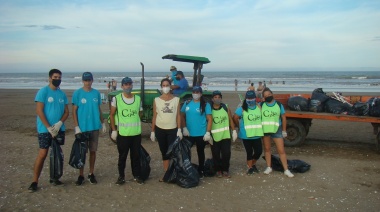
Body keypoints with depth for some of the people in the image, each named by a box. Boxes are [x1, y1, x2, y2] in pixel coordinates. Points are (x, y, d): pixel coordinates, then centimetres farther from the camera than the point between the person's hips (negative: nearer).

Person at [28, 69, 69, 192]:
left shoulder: (62, 94, 9)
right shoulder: (43, 92, -6)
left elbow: (66, 112, 8)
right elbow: (39, 111, -11)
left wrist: (59, 123, -10)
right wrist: (49, 128, -15)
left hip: (59, 129, 5)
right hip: (44, 129, -5)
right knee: (42, 154, -7)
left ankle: (53, 178, 23)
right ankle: (34, 182, 3)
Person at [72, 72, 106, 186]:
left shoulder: (96, 93, 5)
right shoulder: (77, 93, -4)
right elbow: (74, 111, -4)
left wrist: (103, 123, 10)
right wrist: (76, 127, -11)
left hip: (95, 127, 3)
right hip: (82, 128, -3)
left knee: (93, 151, 9)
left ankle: (91, 174, 21)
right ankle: (81, 176, 14)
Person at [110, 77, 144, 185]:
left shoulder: (138, 98, 4)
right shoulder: (116, 98, -4)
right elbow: (112, 115, 0)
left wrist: (135, 123, 3)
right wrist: (114, 130, -4)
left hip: (136, 133, 2)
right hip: (122, 133, -2)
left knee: (136, 155, 11)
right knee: (122, 156, 8)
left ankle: (137, 175, 25)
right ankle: (121, 176, 22)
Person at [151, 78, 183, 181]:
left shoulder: (176, 99, 0)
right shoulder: (156, 100, 2)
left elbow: (178, 115, 2)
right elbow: (154, 116, 5)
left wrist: (179, 129, -5)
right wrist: (152, 131, 3)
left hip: (172, 129, -1)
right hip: (160, 129, 1)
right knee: (164, 152, 10)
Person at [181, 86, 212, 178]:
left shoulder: (205, 105, -5)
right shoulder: (187, 103, 4)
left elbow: (209, 119, -7)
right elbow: (182, 116, 8)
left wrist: (208, 132, -14)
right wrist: (184, 128, -5)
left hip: (201, 134, -3)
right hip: (189, 134, 3)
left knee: (200, 152, 12)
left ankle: (200, 171, 27)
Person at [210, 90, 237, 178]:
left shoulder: (226, 108, 5)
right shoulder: (209, 110, -1)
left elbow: (230, 120, 8)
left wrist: (234, 131, 3)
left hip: (226, 135, 1)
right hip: (214, 136, -1)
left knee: (226, 153, 0)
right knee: (216, 155, 4)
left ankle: (225, 170, 17)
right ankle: (218, 170, 20)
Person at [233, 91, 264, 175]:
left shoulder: (259, 108, 2)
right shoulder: (242, 109, -9)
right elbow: (235, 118, -4)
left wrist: (257, 126, 8)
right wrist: (241, 126, 5)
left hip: (257, 135, 3)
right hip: (246, 135, -3)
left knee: (259, 151, 7)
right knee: (249, 152, 5)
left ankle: (253, 164, 33)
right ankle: (250, 168, 22)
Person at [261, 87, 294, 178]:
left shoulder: (279, 105, -2)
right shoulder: (261, 105, -2)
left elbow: (283, 118, 4)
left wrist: (284, 130, 4)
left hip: (276, 130, -1)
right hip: (265, 130, 1)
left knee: (281, 150, -1)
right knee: (267, 149, 11)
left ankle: (286, 170, 6)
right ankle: (269, 167, 25)